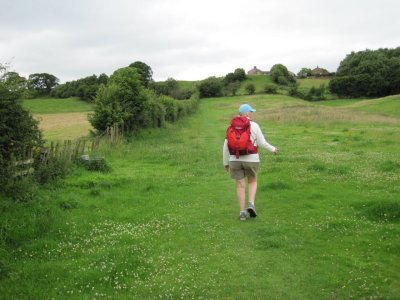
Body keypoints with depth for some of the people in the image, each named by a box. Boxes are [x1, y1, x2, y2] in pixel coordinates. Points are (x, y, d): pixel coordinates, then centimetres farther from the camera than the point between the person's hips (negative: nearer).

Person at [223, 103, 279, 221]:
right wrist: (272, 149, 15)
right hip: (251, 159, -2)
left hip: (235, 160, 2)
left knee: (240, 186, 8)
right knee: (252, 181, 19)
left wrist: (226, 162, 11)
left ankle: (242, 212, 4)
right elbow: (262, 143, -3)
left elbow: (226, 146, 3)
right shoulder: (254, 126, -6)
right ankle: (251, 205, 0)